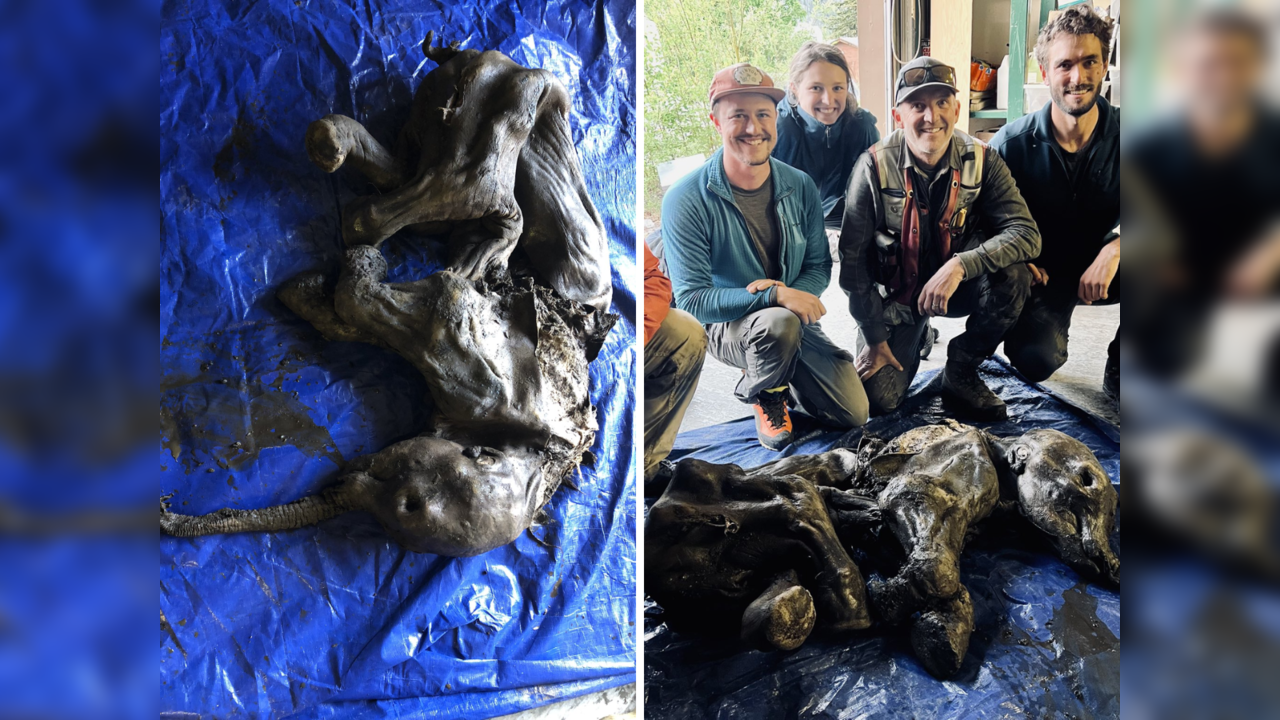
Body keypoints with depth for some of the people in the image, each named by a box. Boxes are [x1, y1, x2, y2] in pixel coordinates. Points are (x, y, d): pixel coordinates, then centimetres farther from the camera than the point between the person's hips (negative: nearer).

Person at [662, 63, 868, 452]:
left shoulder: (800, 186, -3)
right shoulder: (686, 200, -18)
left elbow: (819, 266, 5)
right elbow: (692, 299, -22)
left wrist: (796, 293, -20)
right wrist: (775, 296, -32)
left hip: (795, 320, 5)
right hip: (723, 326, -4)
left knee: (854, 413, -7)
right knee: (779, 322, -38)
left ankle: (781, 381, 23)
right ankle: (764, 395, -3)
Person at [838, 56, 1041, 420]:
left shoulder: (982, 162, -13)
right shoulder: (874, 167, -18)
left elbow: (1026, 233, -22)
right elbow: (853, 260, -13)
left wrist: (960, 265, -38)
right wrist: (874, 338, -11)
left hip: (956, 286, 1)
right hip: (894, 292, -1)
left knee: (1012, 277, -29)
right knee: (878, 397, -14)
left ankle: (961, 372, -5)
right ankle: (913, 341, 23)